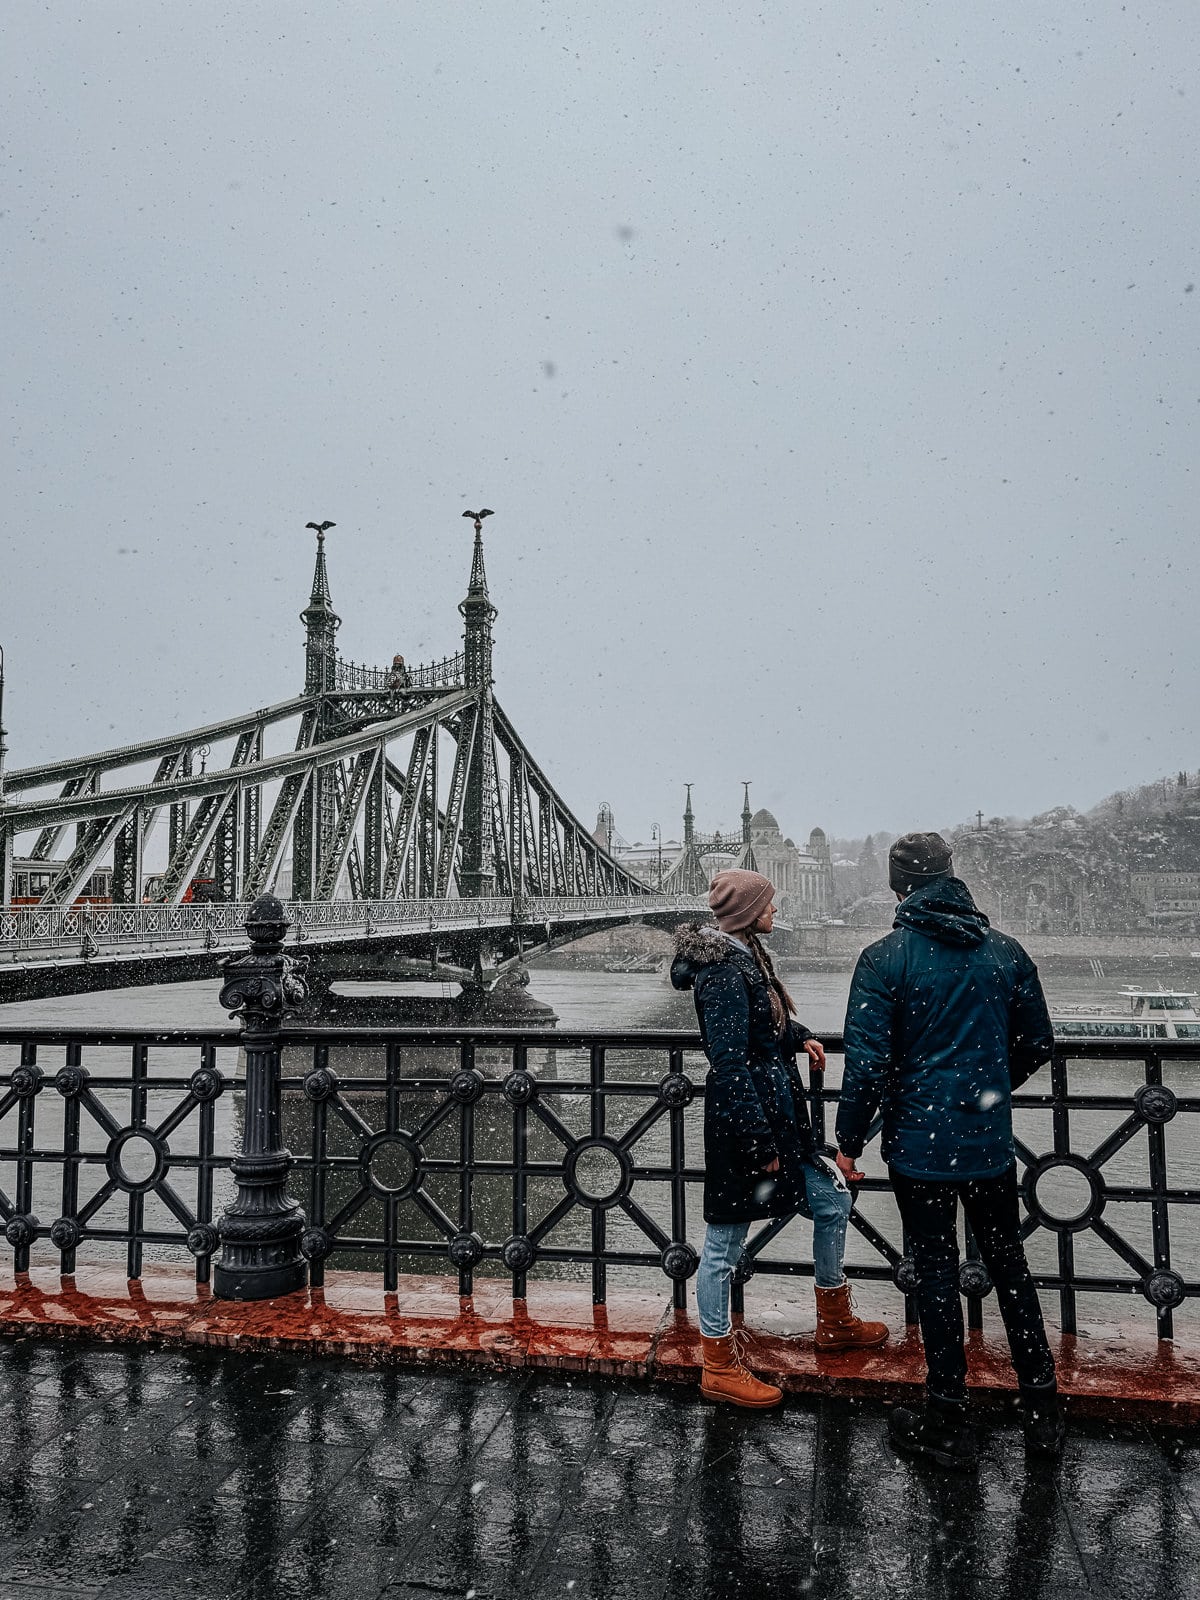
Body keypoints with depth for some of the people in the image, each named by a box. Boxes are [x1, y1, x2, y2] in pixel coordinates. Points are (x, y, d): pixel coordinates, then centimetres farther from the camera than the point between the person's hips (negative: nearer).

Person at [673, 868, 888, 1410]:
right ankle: (719, 1368, 18)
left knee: (833, 1201, 20)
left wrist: (798, 1037, 10)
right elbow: (729, 1065, -24)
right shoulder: (724, 972, -21)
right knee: (723, 1243, 4)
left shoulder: (745, 955, 9)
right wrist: (760, 1143, -21)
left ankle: (834, 1322, 38)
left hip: (777, 1116, 11)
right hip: (744, 1121, -10)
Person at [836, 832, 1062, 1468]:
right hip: (992, 1143, 4)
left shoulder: (885, 958, -13)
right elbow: (1038, 1044, 9)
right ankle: (1042, 1411, 29)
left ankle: (948, 1424, 19)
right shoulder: (1005, 951, 0)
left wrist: (849, 1141, -4)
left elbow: (868, 1061, -15)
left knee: (936, 1275, 7)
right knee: (1010, 1267, 18)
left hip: (919, 1144, -3)